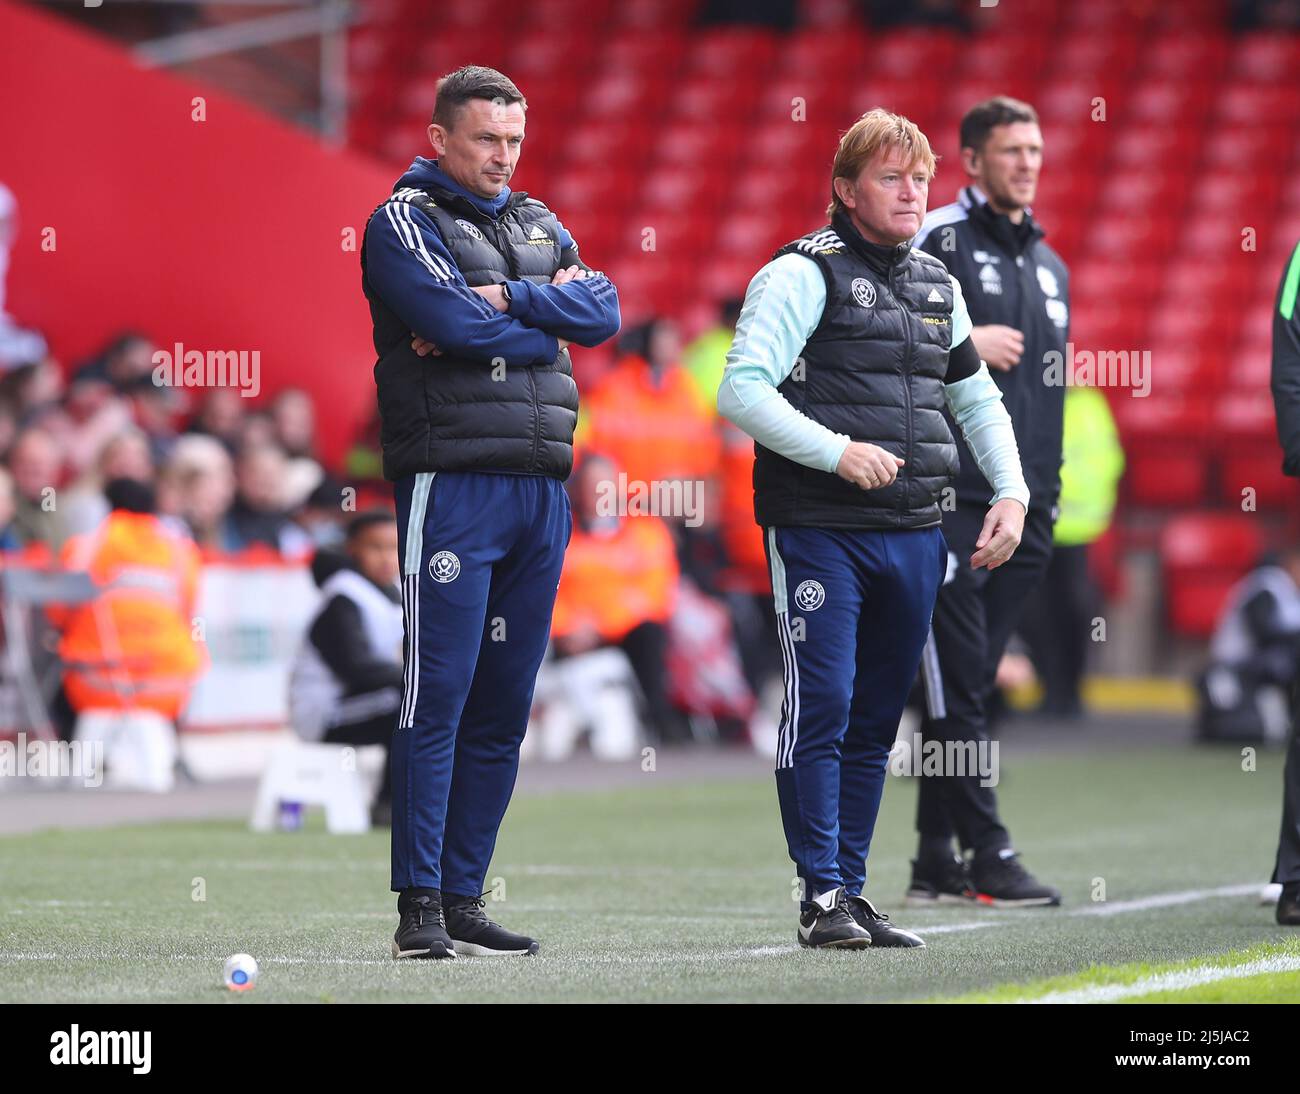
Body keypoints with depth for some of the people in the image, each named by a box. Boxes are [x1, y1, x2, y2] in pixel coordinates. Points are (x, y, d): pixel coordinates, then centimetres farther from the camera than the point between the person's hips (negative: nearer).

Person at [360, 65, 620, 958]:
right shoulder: (403, 222, 1)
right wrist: (550, 314, -1)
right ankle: (420, 908, -8)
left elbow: (605, 311, 4)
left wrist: (508, 300, -9)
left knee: (504, 707, 7)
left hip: (543, 489, 6)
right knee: (438, 697, -9)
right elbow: (455, 322, -15)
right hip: (452, 481, -6)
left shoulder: (539, 225, 20)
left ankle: (464, 896, 12)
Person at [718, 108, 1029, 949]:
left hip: (915, 533, 6)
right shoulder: (803, 274, -5)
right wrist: (837, 451, -21)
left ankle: (851, 889, 16)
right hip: (821, 529, -6)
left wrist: (1012, 493, 14)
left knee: (877, 722, 9)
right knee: (821, 711, -9)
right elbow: (741, 389, -13)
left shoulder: (938, 287, 16)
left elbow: (978, 398, 28)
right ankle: (821, 897, -5)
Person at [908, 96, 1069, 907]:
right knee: (955, 681, -9)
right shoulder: (932, 239, -2)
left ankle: (937, 862, 11)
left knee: (969, 683, 8)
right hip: (949, 496, -7)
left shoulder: (1051, 267, 21)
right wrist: (962, 340, -13)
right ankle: (987, 855, -10)